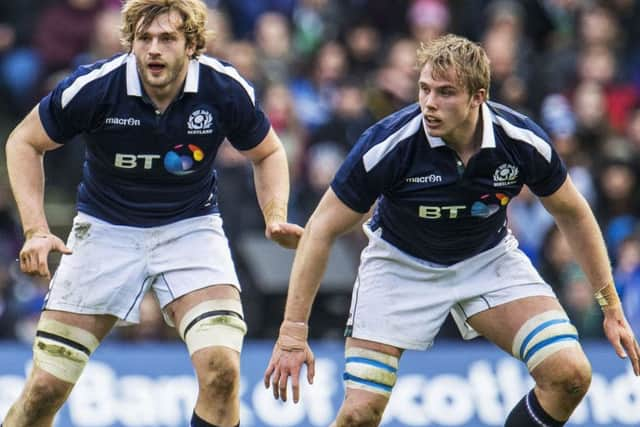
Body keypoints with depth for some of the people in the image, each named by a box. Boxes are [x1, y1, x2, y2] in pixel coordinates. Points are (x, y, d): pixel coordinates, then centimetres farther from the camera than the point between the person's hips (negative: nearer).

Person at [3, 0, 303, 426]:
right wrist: (36, 230, -14)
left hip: (191, 227, 0)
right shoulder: (94, 86, -20)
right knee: (45, 388, -4)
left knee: (222, 368, -22)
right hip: (105, 228, 0)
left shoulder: (226, 88, -16)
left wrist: (276, 216, -13)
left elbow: (267, 153, 5)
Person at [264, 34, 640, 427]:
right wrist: (293, 330, -22)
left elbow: (572, 214, -2)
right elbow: (322, 229, -19)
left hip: (490, 257, 2)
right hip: (400, 261, -2)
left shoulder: (523, 141, -22)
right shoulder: (388, 144, -29)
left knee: (570, 375, -16)